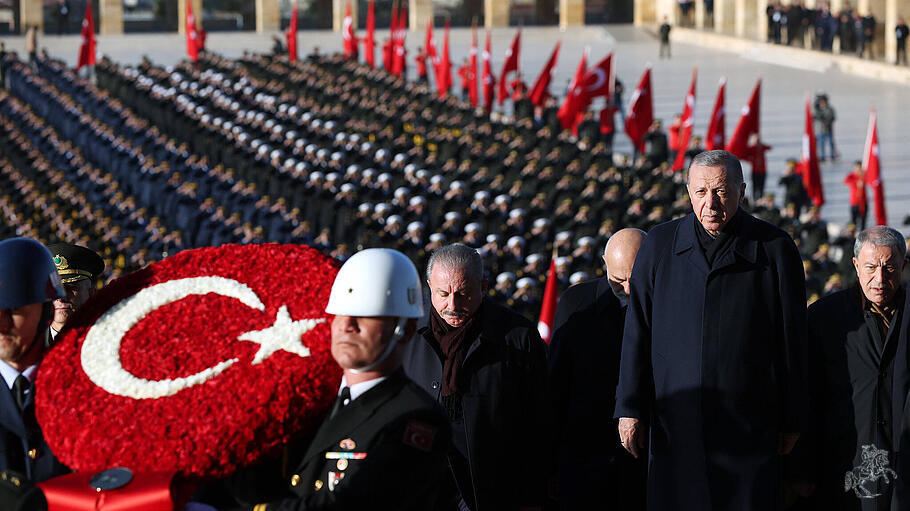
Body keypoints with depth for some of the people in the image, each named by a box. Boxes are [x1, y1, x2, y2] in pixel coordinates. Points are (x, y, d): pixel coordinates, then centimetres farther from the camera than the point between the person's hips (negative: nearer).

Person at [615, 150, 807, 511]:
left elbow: (792, 338, 3)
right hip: (675, 424, 2)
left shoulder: (774, 248, 1)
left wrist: (792, 419, 3)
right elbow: (638, 332, 7)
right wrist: (630, 408, 2)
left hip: (747, 428, -2)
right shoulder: (659, 245, 7)